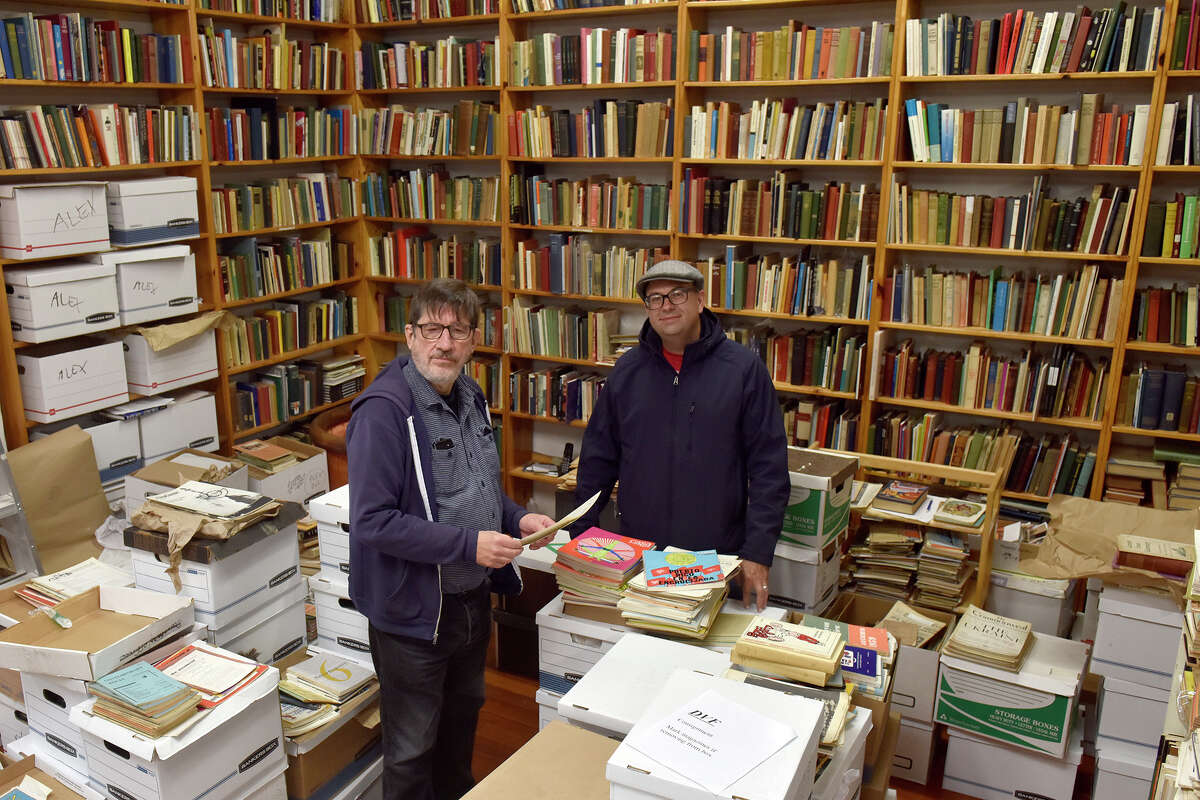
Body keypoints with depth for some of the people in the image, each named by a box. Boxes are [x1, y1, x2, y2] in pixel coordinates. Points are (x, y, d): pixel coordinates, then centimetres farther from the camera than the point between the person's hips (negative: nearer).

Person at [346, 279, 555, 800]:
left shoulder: (470, 397, 3)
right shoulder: (384, 411, -24)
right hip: (414, 609, -8)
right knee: (413, 748, 12)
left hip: (473, 597, 8)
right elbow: (372, 522, -28)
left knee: (463, 714, 29)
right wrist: (469, 544, -29)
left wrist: (516, 518, -1)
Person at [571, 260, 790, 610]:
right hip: (636, 555, 3)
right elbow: (597, 459, 9)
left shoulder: (743, 368, -6)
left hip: (718, 559, -2)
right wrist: (580, 536, 5)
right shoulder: (628, 370, 3)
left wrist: (758, 552, -11)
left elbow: (769, 469, -6)